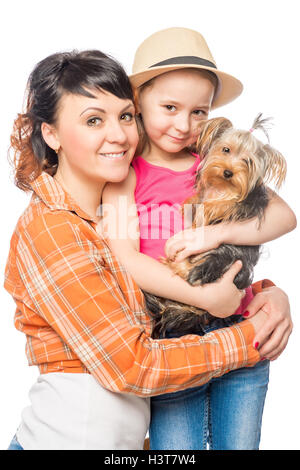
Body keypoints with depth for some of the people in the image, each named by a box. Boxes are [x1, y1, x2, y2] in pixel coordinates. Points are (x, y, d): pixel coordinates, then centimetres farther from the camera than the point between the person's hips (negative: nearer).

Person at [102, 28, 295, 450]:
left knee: (240, 443, 16)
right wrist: (208, 298, -20)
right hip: (173, 342, -2)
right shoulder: (126, 173, -2)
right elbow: (124, 258, -14)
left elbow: (284, 216, -4)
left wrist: (216, 233, -19)